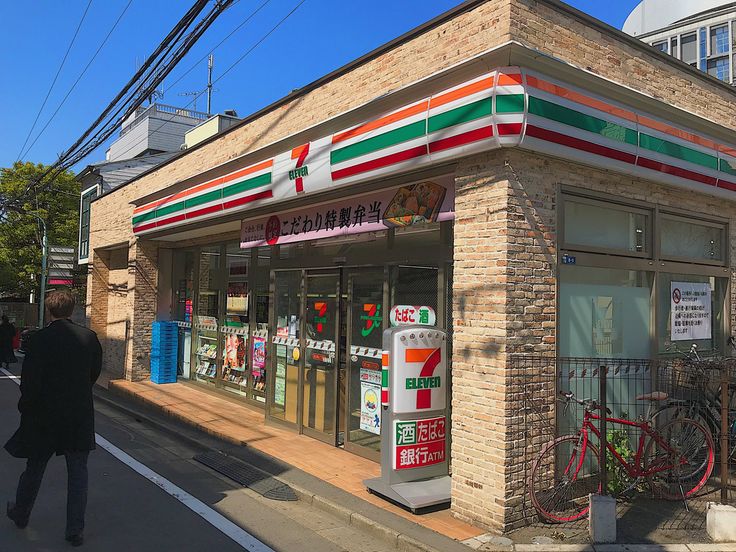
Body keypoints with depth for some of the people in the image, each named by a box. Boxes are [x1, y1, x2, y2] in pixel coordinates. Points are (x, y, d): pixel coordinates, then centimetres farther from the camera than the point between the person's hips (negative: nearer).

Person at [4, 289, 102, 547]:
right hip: (80, 415, 1)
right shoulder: (89, 336, -6)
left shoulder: (40, 339, -14)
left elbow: (30, 380, -13)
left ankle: (21, 513, 42)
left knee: (35, 467, 20)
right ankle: (75, 529, 12)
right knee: (78, 472, 9)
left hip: (45, 413, -1)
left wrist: (26, 407, 3)